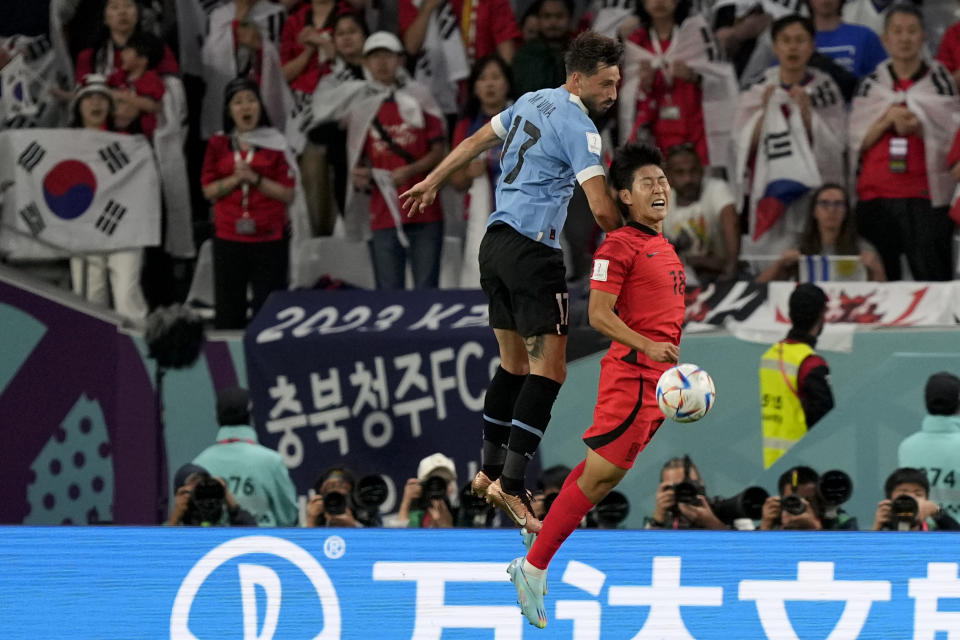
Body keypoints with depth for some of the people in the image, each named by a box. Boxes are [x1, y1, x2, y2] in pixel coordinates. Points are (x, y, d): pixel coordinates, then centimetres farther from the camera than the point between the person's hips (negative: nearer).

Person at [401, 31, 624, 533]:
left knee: (514, 363, 17)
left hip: (496, 242, 9)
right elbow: (602, 209, -19)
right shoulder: (578, 126, -13)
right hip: (533, 251, -9)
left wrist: (431, 182, 39)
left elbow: (476, 141, 26)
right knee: (549, 368, -9)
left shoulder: (532, 102, 13)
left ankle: (490, 471, 21)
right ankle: (510, 484, -15)